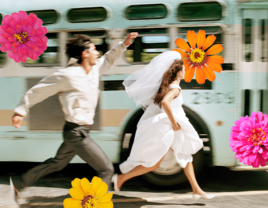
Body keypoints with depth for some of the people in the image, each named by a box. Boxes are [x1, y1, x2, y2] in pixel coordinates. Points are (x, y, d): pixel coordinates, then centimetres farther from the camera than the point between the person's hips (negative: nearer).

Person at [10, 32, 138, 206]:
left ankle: (18, 183, 40)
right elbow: (38, 91, -8)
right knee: (106, 169, -6)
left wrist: (124, 44, 15)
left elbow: (108, 59, 25)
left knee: (57, 163, 25)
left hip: (77, 132, 9)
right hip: (77, 132, -9)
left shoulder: (94, 69, 5)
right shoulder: (68, 75, -17)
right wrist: (21, 110, -2)